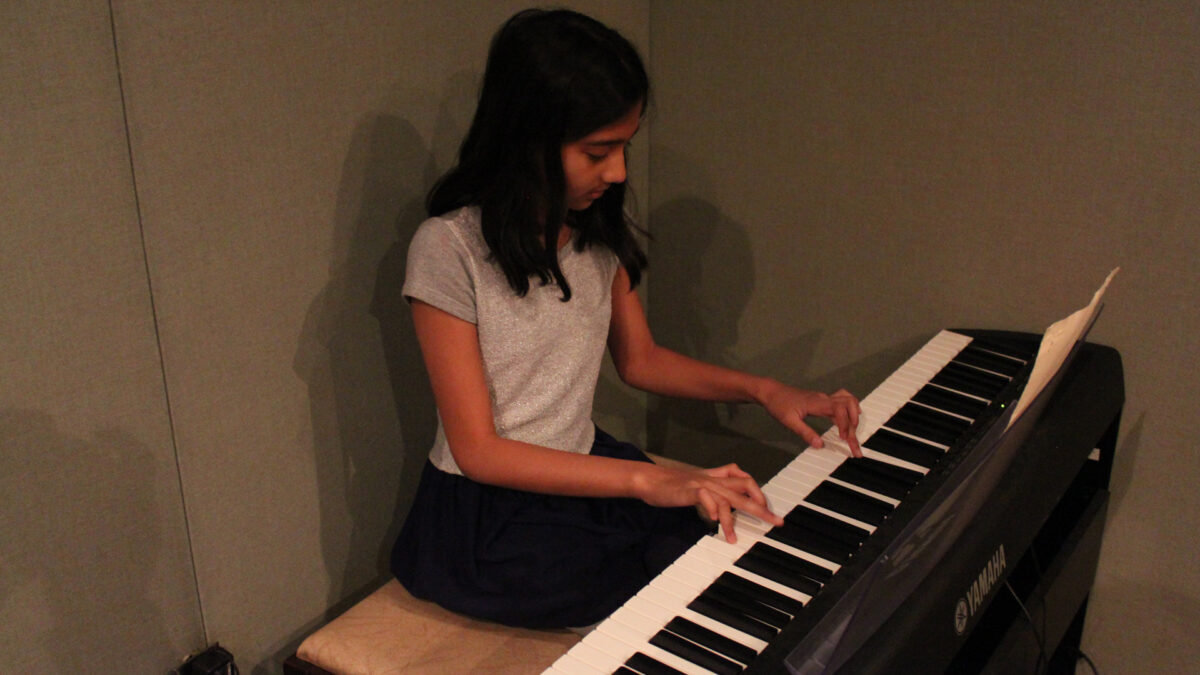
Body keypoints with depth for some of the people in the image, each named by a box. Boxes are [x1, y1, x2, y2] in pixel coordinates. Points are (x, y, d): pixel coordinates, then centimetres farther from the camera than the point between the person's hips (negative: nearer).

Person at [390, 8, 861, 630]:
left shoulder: (598, 229, 2)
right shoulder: (449, 248, -20)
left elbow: (640, 360, 14)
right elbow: (478, 451, -19)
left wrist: (763, 389, -1)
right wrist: (647, 481, -28)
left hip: (587, 468, 7)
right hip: (491, 514, -6)